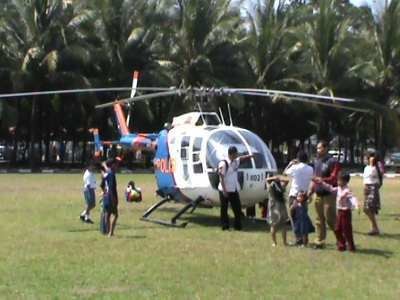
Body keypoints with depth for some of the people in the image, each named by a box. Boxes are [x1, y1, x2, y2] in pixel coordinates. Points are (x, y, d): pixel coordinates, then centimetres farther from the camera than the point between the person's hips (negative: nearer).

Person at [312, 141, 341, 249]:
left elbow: (334, 178, -17)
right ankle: (320, 242, 13)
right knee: (319, 220, 8)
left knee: (330, 219, -6)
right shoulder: (316, 161, 14)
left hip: (328, 194, -7)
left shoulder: (332, 162, -10)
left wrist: (322, 180, -30)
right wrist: (311, 191, 16)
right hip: (318, 194, 7)